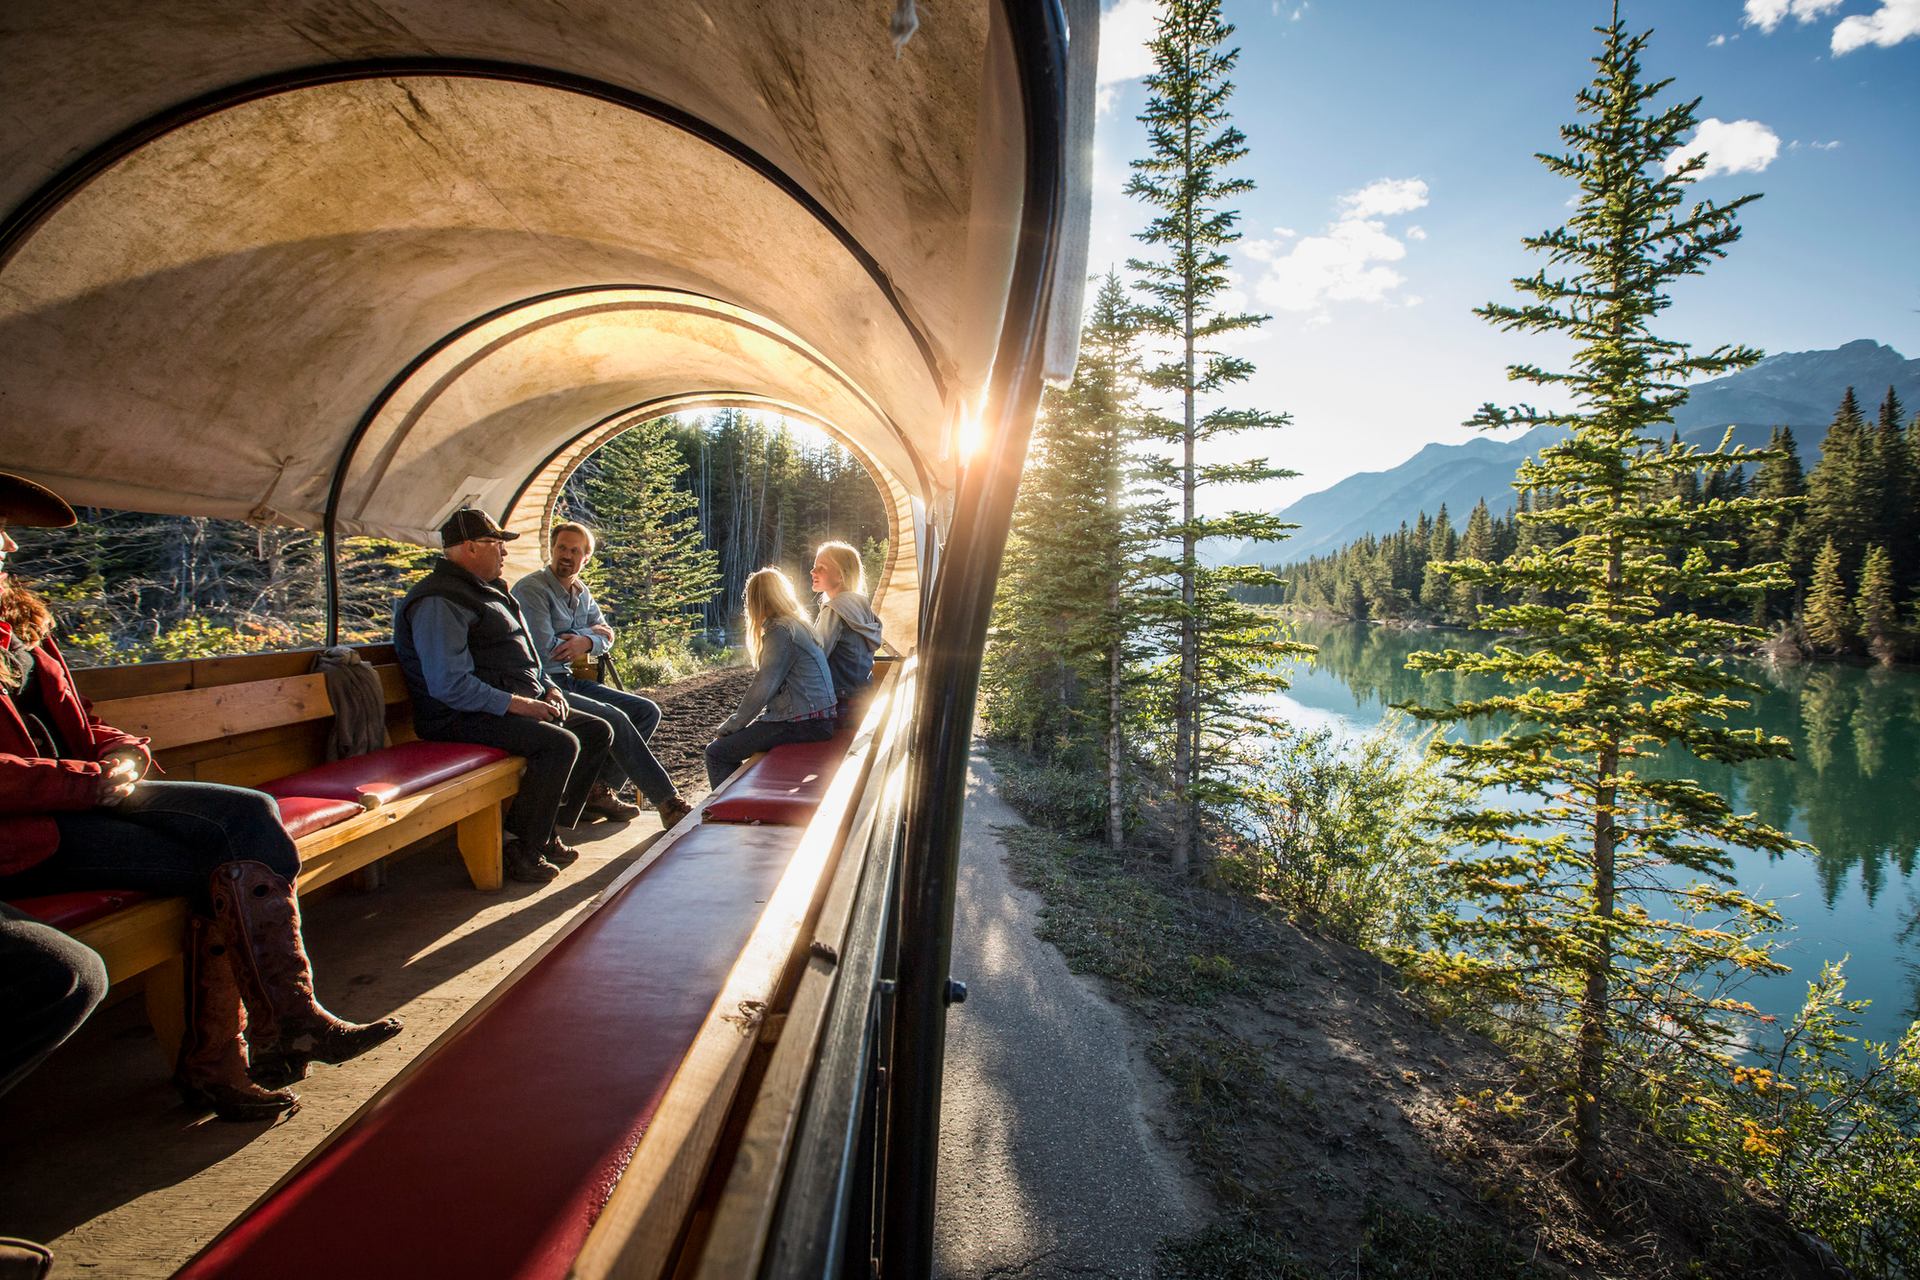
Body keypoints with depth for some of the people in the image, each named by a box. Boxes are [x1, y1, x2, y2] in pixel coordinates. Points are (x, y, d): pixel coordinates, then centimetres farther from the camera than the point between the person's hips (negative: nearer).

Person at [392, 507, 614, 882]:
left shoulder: (489, 590, 20)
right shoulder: (439, 602, -14)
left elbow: (523, 657, 28)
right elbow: (449, 686, -24)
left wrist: (548, 688, 10)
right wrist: (515, 703, -22)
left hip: (516, 705, 11)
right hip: (464, 717, -11)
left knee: (598, 732, 5)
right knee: (561, 744, -29)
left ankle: (545, 832, 6)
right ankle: (523, 851, -14)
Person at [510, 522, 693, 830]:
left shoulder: (581, 591, 15)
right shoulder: (531, 589, -11)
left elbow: (606, 636, 12)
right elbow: (545, 649, -20)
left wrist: (586, 642, -13)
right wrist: (589, 633, -4)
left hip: (572, 681, 9)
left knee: (647, 711, -2)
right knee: (613, 718, -26)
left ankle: (600, 790, -5)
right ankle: (667, 802, -19)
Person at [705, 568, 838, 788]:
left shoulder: (780, 632, -15)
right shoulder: (797, 625, 14)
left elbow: (762, 689, -17)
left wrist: (732, 724, -5)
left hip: (803, 724, -10)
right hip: (814, 718, 10)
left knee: (717, 752, -7)